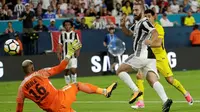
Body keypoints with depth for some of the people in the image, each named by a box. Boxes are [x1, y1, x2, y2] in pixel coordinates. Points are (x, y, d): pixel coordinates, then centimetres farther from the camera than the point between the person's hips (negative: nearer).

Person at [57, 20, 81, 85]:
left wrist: (77, 51, -12)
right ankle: (68, 84, 14)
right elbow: (60, 45, 9)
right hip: (65, 55, 2)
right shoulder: (62, 34, 7)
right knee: (66, 71, 5)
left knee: (73, 70, -12)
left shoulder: (74, 34, 3)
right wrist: (59, 53, 2)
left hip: (73, 55, -2)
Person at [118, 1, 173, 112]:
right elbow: (129, 33, 38)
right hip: (149, 57, 9)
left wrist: (151, 42, -46)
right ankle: (165, 100, -24)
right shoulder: (137, 23, 22)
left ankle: (136, 91, -9)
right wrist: (123, 26, 16)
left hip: (141, 56, -9)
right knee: (153, 81, -5)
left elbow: (155, 32, -24)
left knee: (120, 71, 3)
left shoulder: (144, 22, -8)